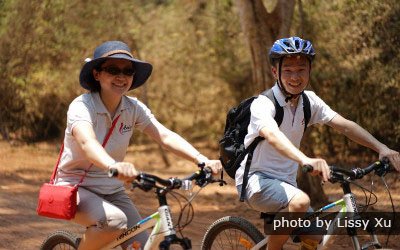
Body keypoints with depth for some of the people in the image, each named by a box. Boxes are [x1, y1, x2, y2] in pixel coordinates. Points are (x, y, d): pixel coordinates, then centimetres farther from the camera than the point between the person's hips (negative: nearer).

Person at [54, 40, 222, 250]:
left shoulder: (134, 108, -3)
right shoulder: (82, 106, -19)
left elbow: (165, 136, -17)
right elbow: (87, 142, -40)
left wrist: (202, 160, -35)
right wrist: (113, 166, -62)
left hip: (112, 191, 6)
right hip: (76, 188, -6)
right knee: (115, 221, -34)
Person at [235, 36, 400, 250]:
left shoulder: (310, 101, 1)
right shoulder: (263, 104, -20)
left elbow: (345, 126, -7)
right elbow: (272, 135, -41)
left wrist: (382, 148, -23)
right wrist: (305, 160, -59)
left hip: (285, 182, 7)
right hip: (256, 180, -7)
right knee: (300, 201, -33)